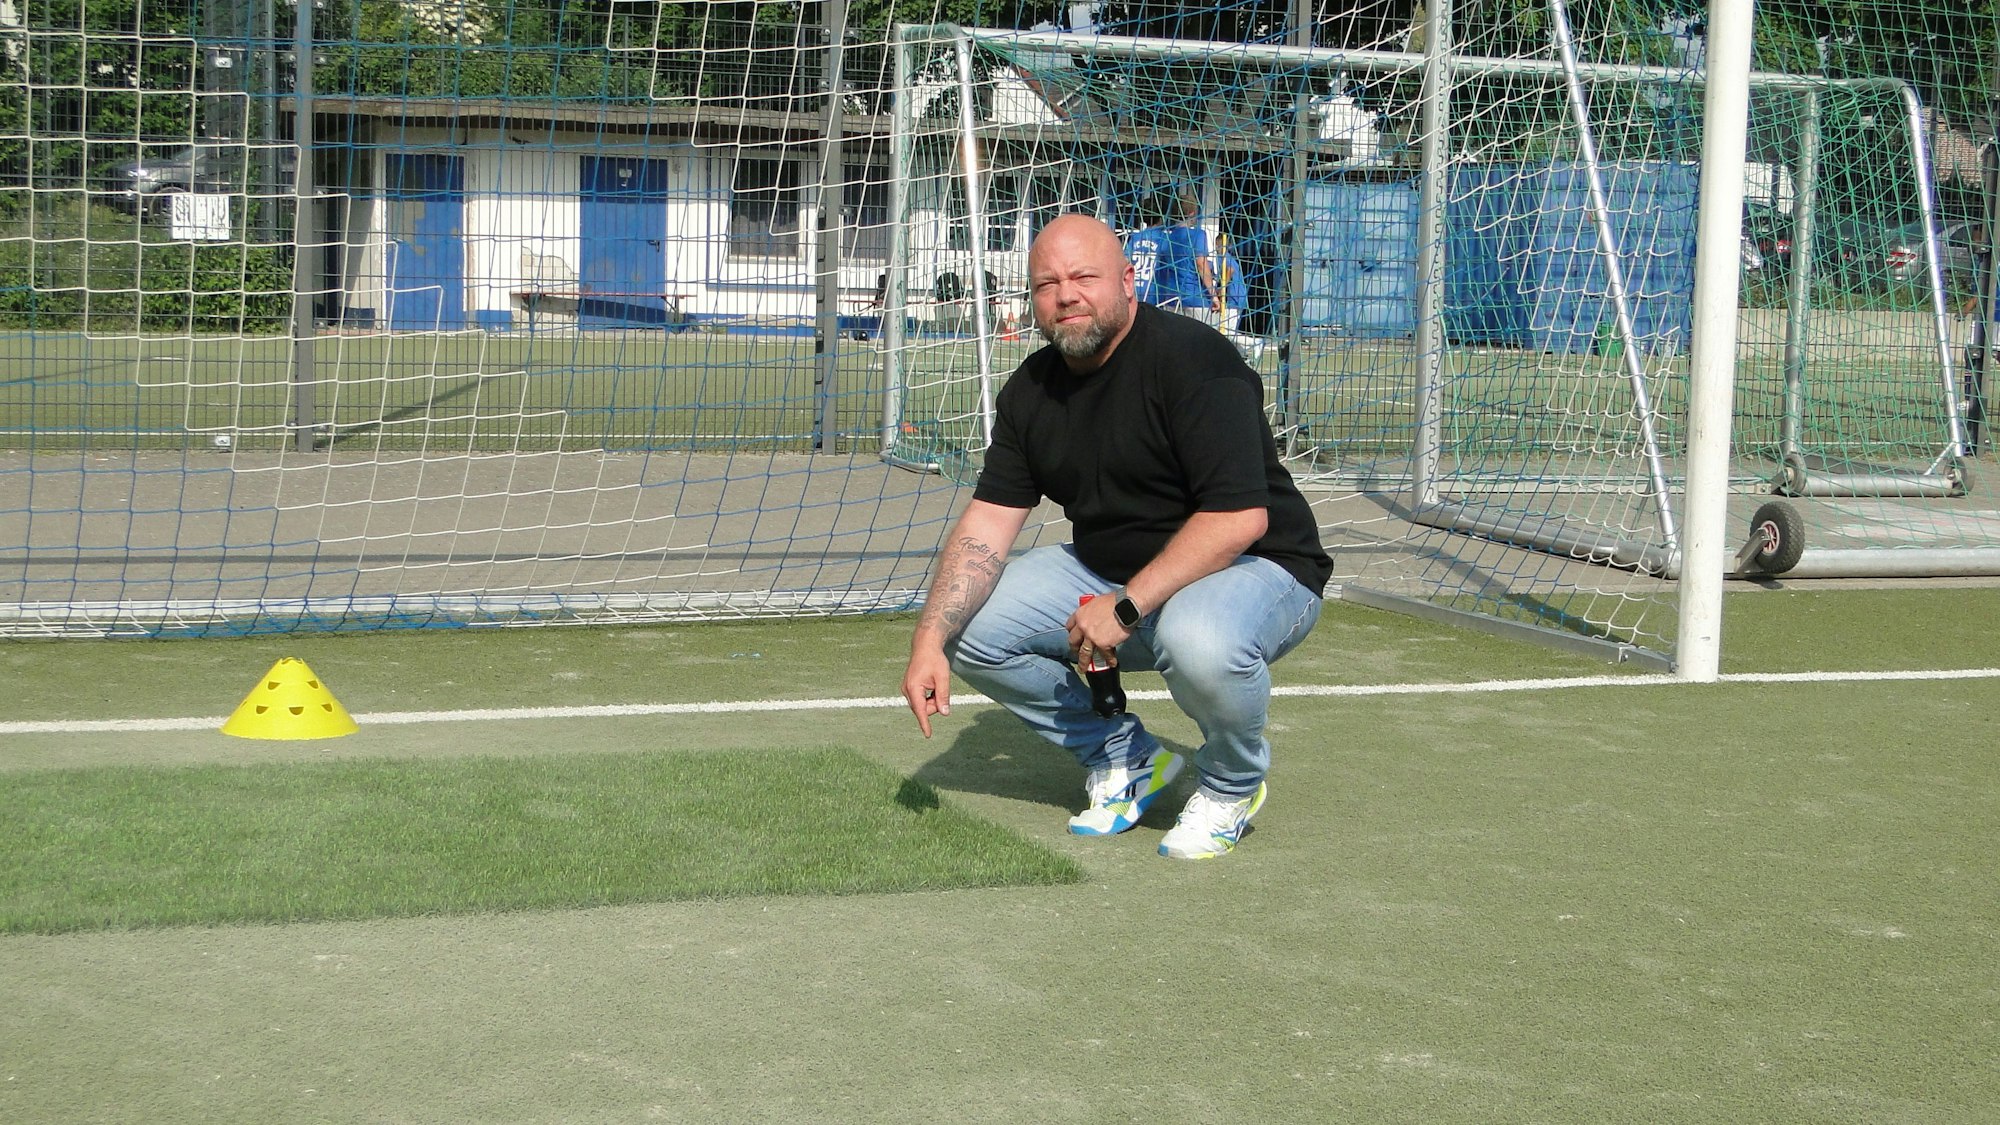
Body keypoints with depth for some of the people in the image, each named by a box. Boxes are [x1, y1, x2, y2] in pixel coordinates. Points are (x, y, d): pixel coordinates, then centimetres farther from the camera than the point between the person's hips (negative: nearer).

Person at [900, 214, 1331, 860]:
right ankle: (1123, 758, 11)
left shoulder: (1192, 359, -21)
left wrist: (1127, 607, -32)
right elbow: (987, 523, -3)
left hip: (1253, 566, -7)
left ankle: (1233, 784, -5)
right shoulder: (1030, 389, 1)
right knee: (970, 627, -8)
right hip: (1107, 567, 7)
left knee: (1199, 639, -40)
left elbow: (1240, 517, -29)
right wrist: (929, 642, -18)